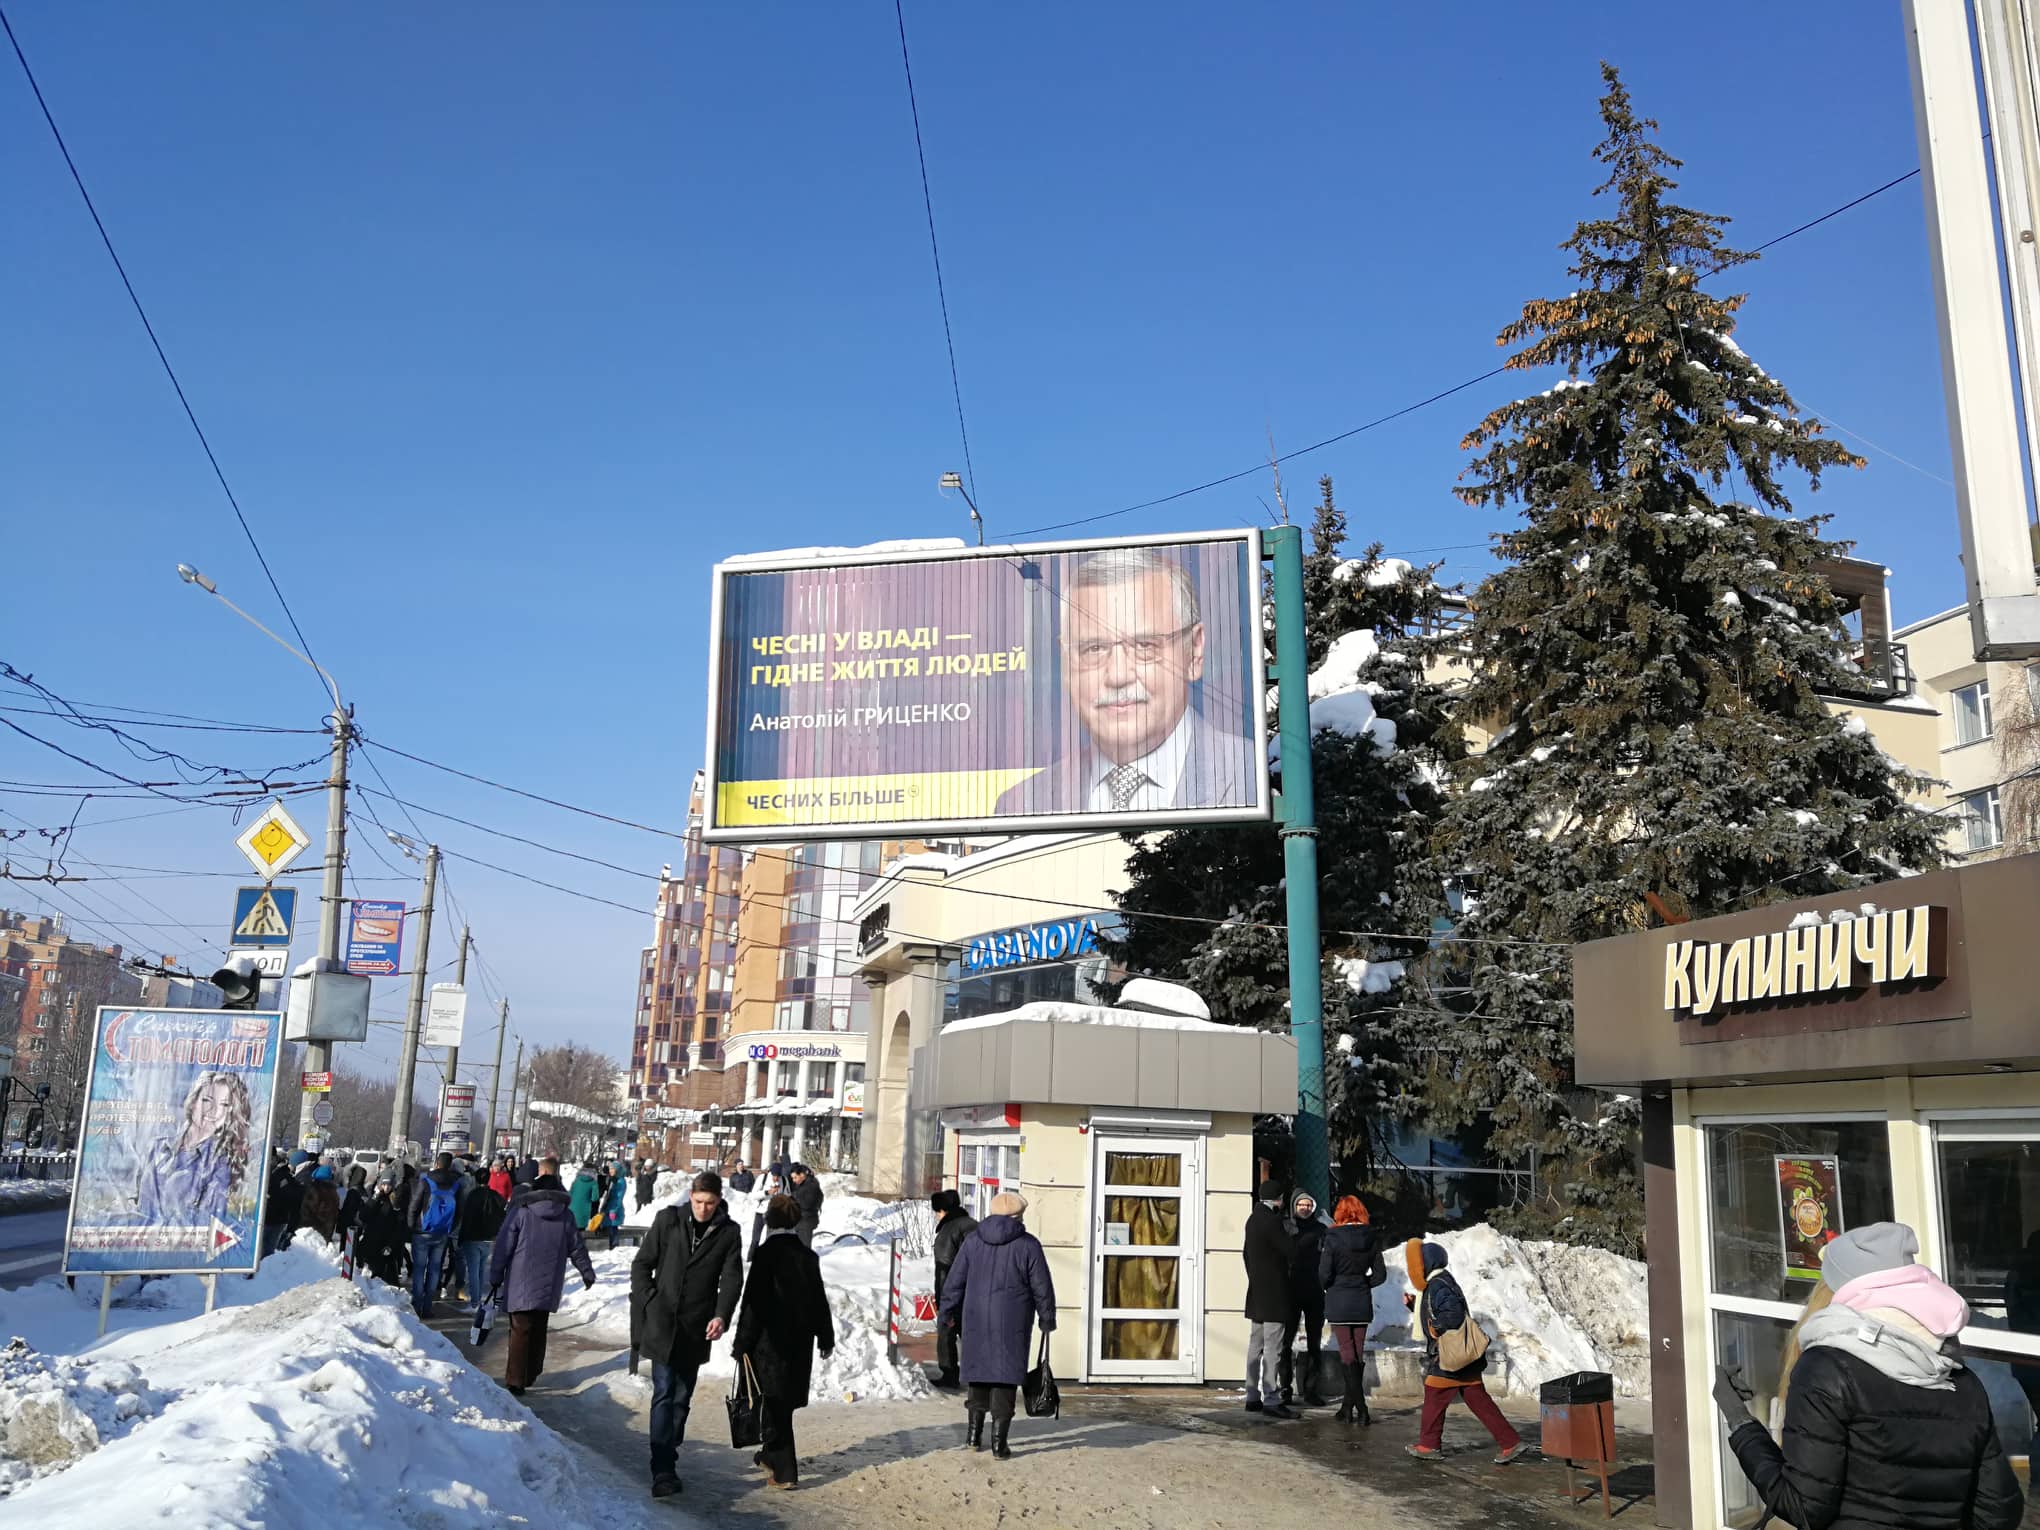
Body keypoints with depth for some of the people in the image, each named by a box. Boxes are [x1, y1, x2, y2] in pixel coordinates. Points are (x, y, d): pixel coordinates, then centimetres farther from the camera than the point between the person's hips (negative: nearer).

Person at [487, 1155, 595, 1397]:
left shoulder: (521, 1211, -6)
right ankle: (531, 1375, 24)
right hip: (549, 1286, 3)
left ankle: (515, 1381, -6)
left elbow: (503, 1246, -5)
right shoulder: (566, 1215, 3)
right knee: (539, 1330, 15)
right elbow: (577, 1247, 11)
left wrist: (495, 1277, 4)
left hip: (521, 1285, -3)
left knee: (520, 1331, -1)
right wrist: (587, 1273, 26)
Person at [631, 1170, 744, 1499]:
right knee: (664, 1394, -9)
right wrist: (649, 1302, -3)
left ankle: (668, 1461, 22)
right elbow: (642, 1264, 7)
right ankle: (663, 1470, -12)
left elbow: (731, 1279, -2)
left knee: (682, 1398, 10)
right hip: (662, 1323, -2)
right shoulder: (668, 1220, 0)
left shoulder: (728, 1232, 1)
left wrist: (722, 1315, -17)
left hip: (697, 1329, 2)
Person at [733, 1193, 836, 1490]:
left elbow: (753, 1303, -16)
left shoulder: (766, 1255, -14)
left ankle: (784, 1470, -1)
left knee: (774, 1406, 1)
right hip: (800, 1343, 6)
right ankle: (771, 1455, 35)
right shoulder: (808, 1256, 5)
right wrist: (826, 1338, 22)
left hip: (770, 1342, -6)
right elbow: (819, 1300, 13)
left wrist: (742, 1344, -11)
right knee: (785, 1402, 19)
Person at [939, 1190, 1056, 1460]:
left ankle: (974, 1433, 24)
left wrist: (949, 1313, 18)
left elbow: (954, 1282, 7)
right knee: (1005, 1378, 1)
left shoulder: (973, 1241, 3)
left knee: (977, 1371, 16)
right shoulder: (1028, 1245, -5)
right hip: (1012, 1325, -3)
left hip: (976, 1320, 3)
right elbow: (1042, 1288, -1)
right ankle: (999, 1443, -1)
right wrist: (1047, 1319, 11)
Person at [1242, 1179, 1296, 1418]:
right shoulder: (1272, 1221, -17)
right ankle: (1271, 1400, -6)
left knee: (1256, 1346, 12)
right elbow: (1292, 1252, -16)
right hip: (1274, 1294, -9)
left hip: (1256, 1294, 9)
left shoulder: (1253, 1219, 12)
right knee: (1273, 1348, -7)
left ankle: (1252, 1397, 17)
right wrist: (1290, 1233, 3)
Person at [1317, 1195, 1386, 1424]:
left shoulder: (1332, 1238, -12)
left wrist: (1327, 1288, 9)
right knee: (1358, 1355, 12)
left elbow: (1324, 1274, -12)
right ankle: (1347, 1407, 17)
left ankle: (1361, 1410, -7)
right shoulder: (1370, 1238, 0)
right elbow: (1380, 1274, 2)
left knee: (1348, 1356, -1)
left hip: (1338, 1302, -4)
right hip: (1363, 1303, 4)